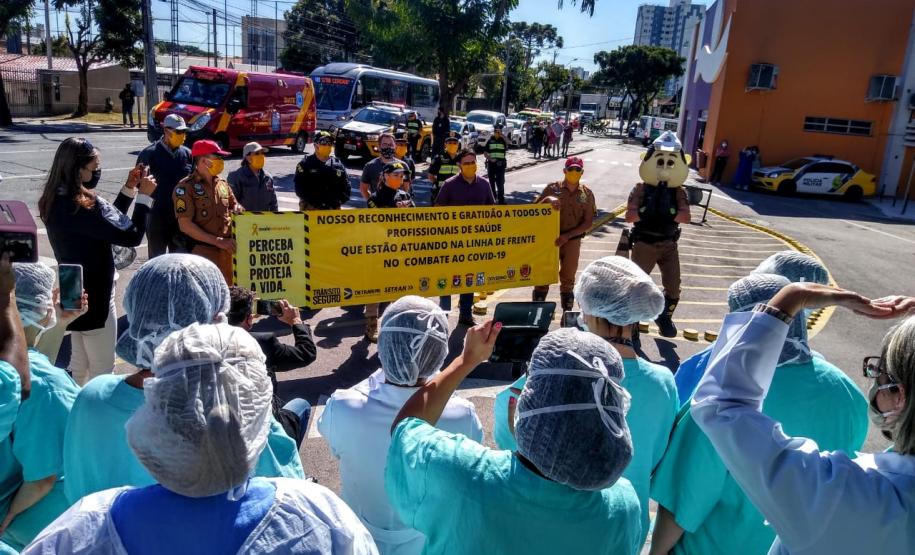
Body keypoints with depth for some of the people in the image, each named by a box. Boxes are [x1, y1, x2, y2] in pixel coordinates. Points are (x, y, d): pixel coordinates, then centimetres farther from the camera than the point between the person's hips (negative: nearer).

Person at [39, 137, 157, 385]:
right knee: (101, 369, 5)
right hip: (94, 295, -9)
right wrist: (144, 196, -17)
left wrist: (129, 188, 6)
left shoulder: (57, 200, 3)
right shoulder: (81, 206, -27)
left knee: (79, 364, 22)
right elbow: (131, 236, -26)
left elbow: (107, 220, 12)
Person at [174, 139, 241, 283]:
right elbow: (185, 225, -14)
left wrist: (237, 209, 1)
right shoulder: (186, 187, -8)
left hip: (226, 249, 6)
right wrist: (217, 241, -18)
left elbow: (234, 205, 27)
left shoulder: (222, 183, 11)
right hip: (202, 252, -6)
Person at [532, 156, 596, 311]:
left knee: (568, 279, 10)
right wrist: (547, 199, -19)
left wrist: (567, 236, -12)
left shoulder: (587, 194, 2)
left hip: (572, 241, 1)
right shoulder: (552, 188, -1)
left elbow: (588, 222, -1)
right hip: (550, 238, -1)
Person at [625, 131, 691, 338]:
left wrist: (669, 213, -29)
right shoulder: (641, 189, -7)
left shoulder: (678, 191, 1)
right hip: (644, 244, -3)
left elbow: (685, 216, -13)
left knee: (673, 287, 8)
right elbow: (630, 215, -17)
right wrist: (648, 211, -31)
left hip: (669, 244, 3)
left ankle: (665, 317, 31)